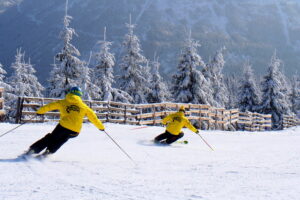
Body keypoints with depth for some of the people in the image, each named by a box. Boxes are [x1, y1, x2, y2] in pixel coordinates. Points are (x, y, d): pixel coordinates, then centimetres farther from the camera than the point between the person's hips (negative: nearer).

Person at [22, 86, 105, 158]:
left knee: (51, 138, 19)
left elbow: (50, 106, 14)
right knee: (61, 140, 25)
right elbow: (93, 117, 14)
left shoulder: (63, 102, 10)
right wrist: (101, 127, 24)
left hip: (63, 126, -1)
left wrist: (40, 111, 30)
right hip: (75, 131, 1)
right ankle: (49, 151, 8)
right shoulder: (84, 106, 12)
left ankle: (32, 150, 16)